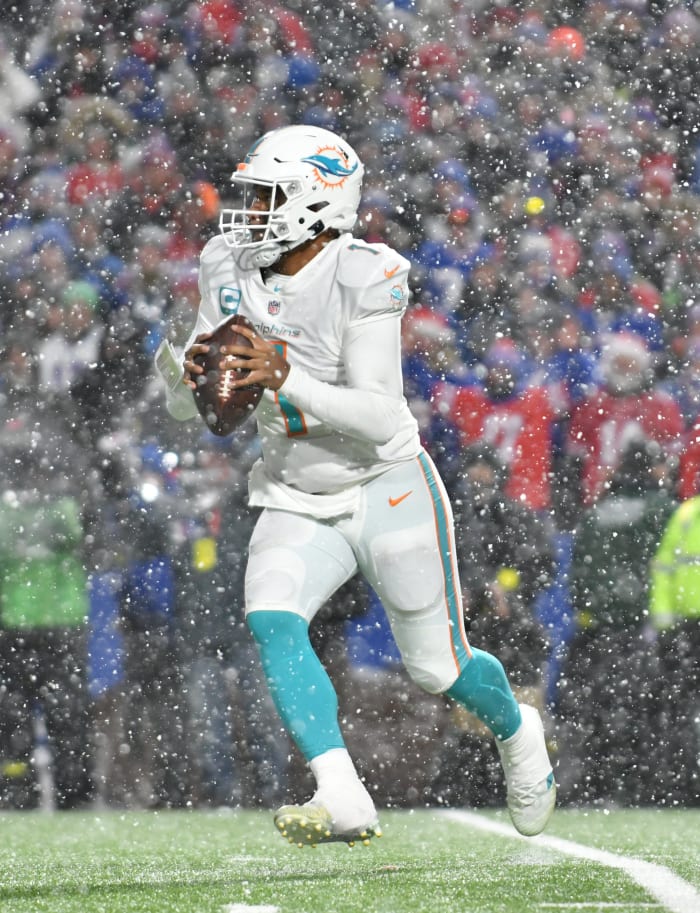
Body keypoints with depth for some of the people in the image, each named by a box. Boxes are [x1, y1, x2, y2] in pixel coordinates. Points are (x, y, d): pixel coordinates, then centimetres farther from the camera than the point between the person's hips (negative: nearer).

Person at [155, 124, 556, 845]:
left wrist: (285, 379, -39)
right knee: (271, 618, -25)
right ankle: (343, 802, -30)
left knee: (438, 669, 6)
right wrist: (186, 371, -23)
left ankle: (516, 731, 42)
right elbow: (184, 407, 1)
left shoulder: (364, 278, -20)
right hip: (297, 505, 4)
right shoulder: (229, 269, -3)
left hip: (388, 491, -4)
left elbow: (380, 415, -27)